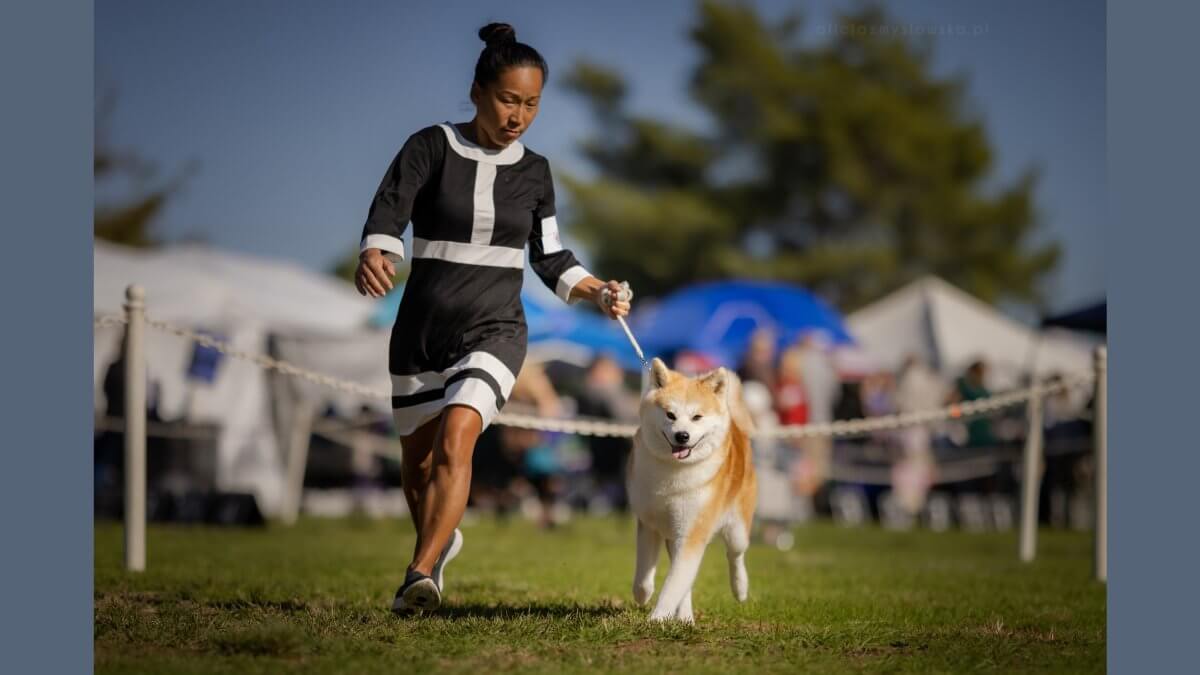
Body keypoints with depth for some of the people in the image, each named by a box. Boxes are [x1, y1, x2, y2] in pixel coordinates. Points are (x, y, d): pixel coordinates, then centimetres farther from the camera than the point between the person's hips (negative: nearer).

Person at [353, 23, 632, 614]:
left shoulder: (533, 171, 5)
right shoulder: (430, 148, -5)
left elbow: (549, 256, 16)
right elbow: (387, 215, -19)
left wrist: (599, 293, 1)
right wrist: (374, 256, -41)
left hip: (493, 333, 0)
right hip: (420, 333, 0)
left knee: (455, 438, -26)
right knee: (417, 462, 14)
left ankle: (420, 575, -33)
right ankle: (440, 541, 46)